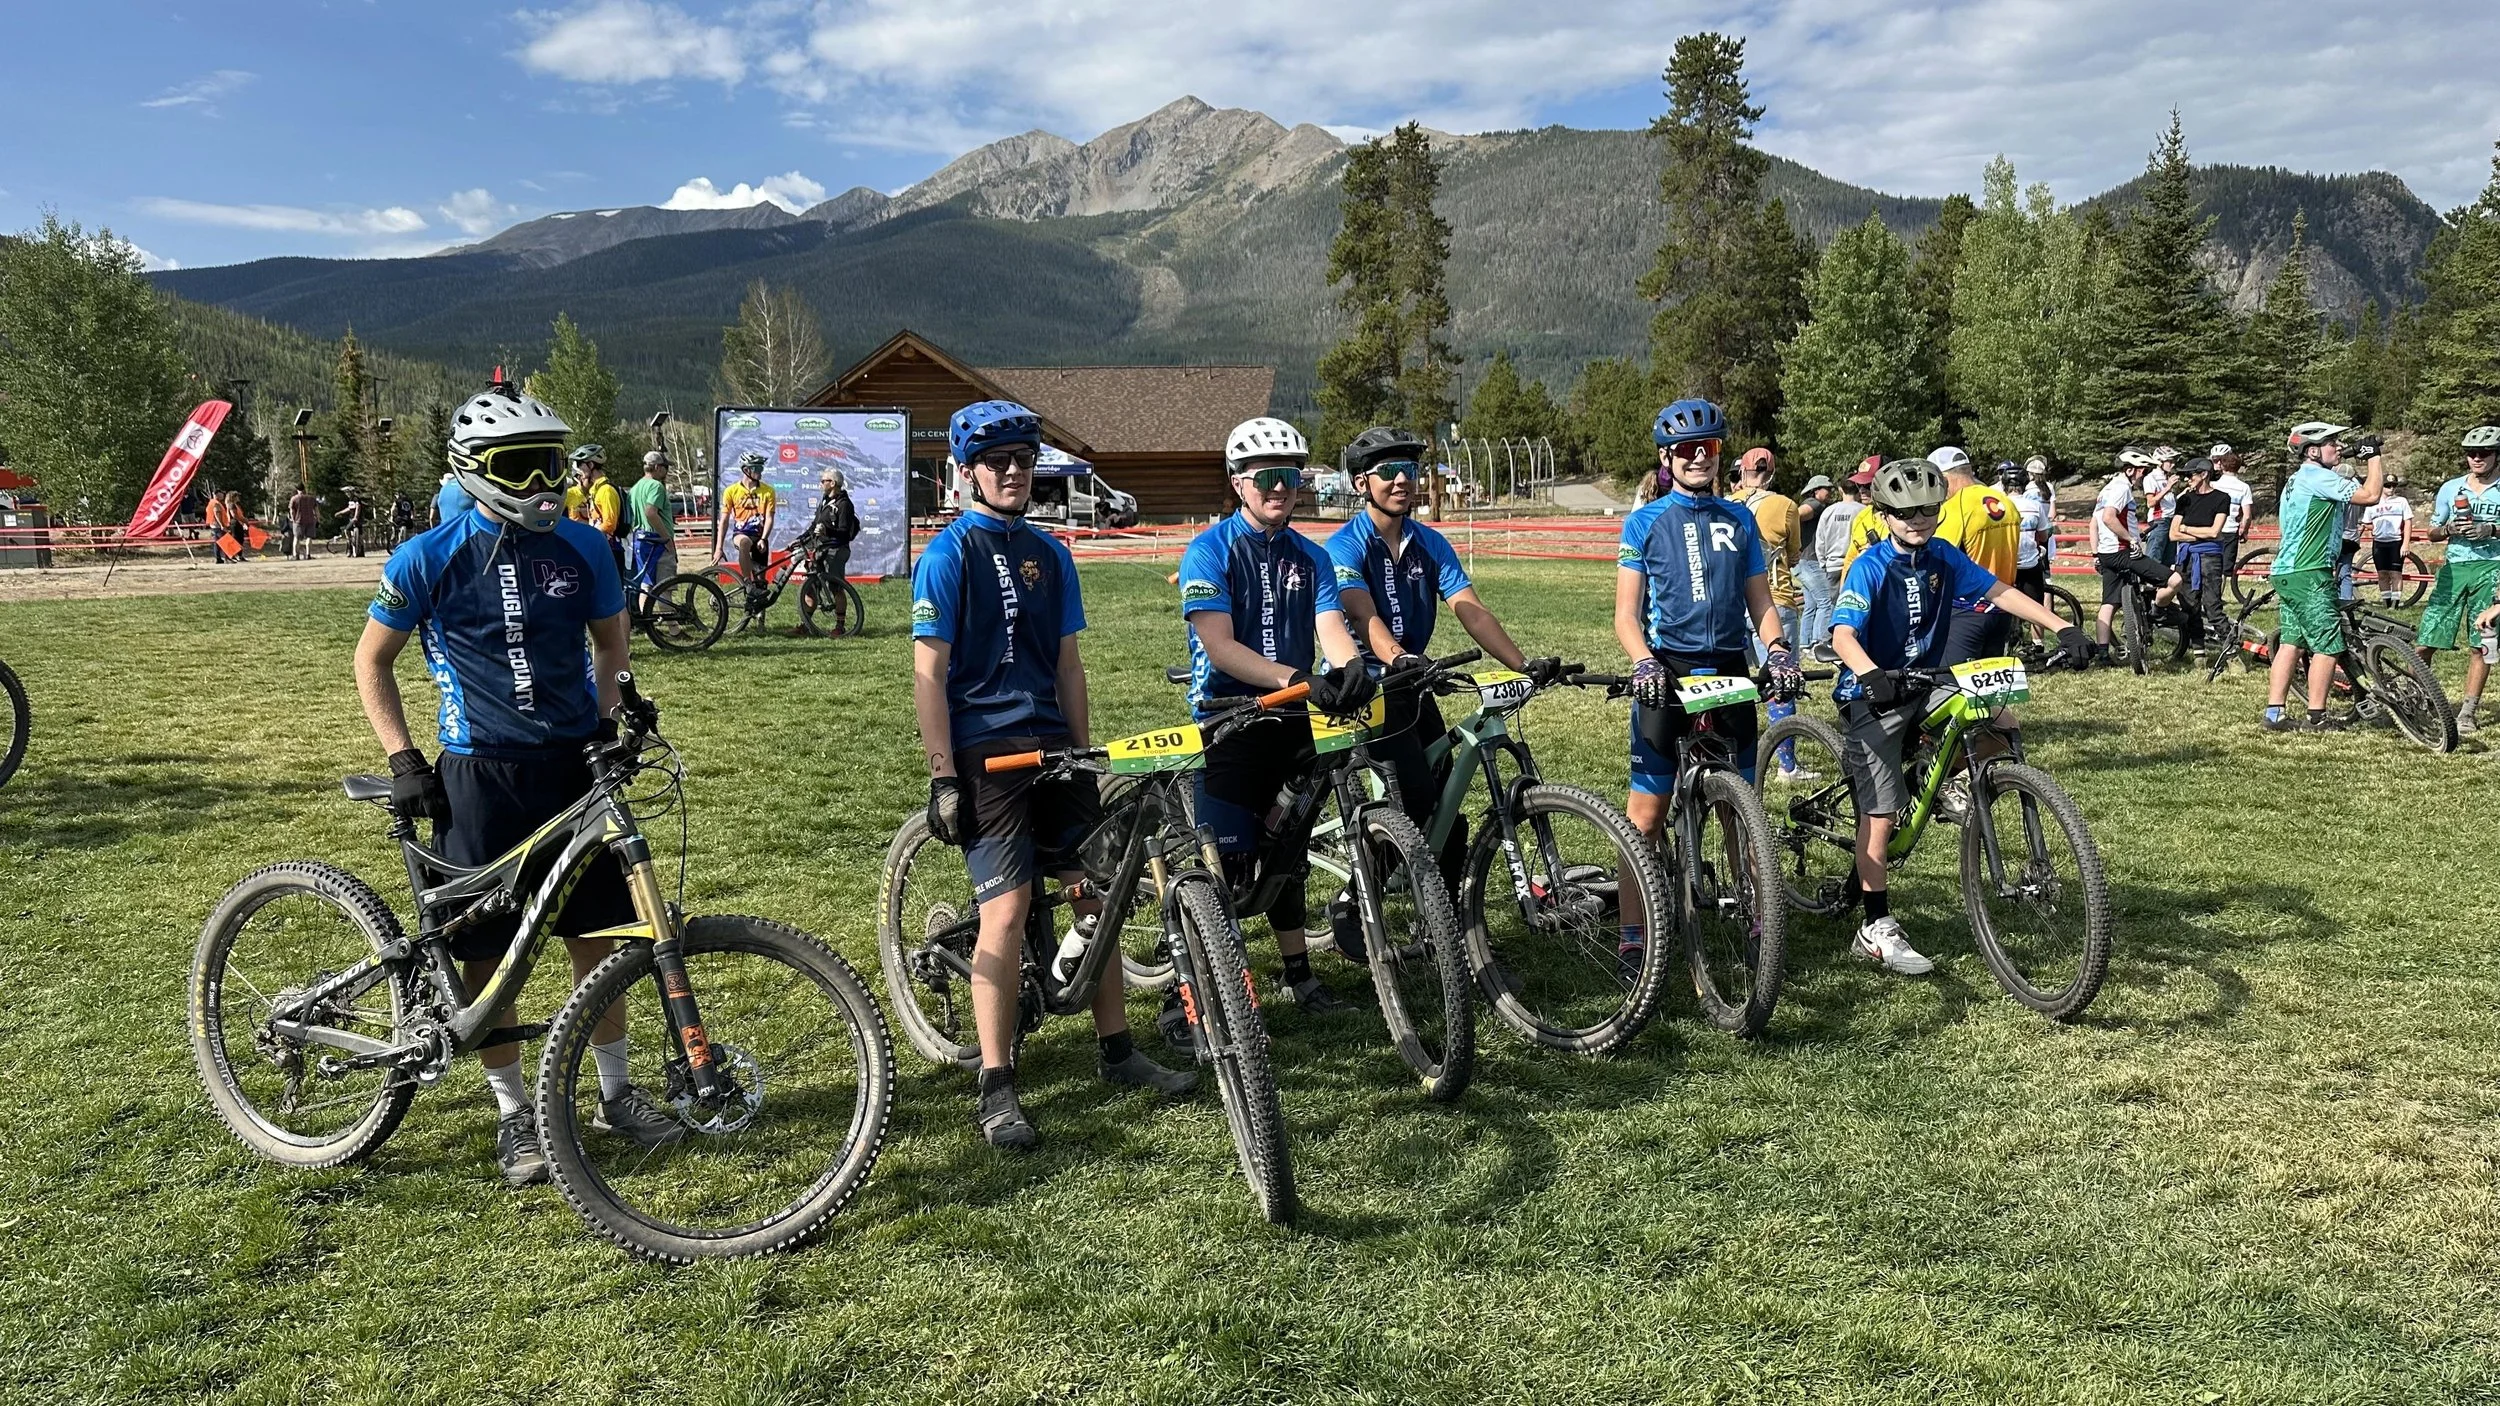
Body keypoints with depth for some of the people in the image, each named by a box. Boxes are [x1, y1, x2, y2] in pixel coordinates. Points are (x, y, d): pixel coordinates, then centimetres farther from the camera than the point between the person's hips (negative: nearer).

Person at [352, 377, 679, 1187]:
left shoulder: (581, 549, -1)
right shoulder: (429, 559, -8)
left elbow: (609, 638, 15)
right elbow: (372, 660, 2)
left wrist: (610, 716, 1)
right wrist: (403, 761, -6)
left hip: (573, 765, 2)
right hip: (479, 777, -2)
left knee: (596, 935, 8)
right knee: (486, 952, 6)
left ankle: (616, 1091, 25)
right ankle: (512, 1113, 21)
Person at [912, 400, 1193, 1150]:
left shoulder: (1050, 553, 13)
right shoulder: (947, 554, -5)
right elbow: (929, 673, -9)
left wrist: (1085, 755, 13)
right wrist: (943, 778, -13)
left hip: (1053, 747, 6)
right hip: (985, 753, -6)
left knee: (1097, 895, 8)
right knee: (1007, 912, -11)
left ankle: (1118, 1051, 22)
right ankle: (995, 1088, -1)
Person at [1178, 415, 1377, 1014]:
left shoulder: (1311, 557, 8)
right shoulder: (1208, 551, -8)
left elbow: (1331, 629, -6)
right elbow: (1220, 647, -19)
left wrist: (1352, 667, -30)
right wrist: (1298, 680, -32)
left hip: (1292, 724, 5)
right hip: (1229, 724, -5)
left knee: (1287, 853, 16)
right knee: (1221, 864, -8)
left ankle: (1298, 974, 30)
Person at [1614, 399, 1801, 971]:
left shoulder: (1739, 521, 12)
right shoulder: (1644, 523, 2)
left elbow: (1760, 602, 10)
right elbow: (1626, 612, -2)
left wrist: (1779, 651, -10)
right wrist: (1643, 663, -21)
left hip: (1730, 670, 3)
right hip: (1668, 671, -3)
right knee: (1646, 813, -4)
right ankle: (1634, 936, 2)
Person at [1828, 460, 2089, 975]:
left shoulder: (1942, 557, 0)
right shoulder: (1870, 567, -16)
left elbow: (1999, 592, 0)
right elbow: (1843, 632, -29)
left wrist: (2061, 627, -11)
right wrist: (1871, 674, -47)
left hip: (1925, 686, 6)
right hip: (1874, 697, -6)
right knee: (1881, 814, -7)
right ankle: (1875, 929, 1)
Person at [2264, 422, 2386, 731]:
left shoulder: (2296, 480, 20)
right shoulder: (2318, 477, -12)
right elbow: (2370, 495, -18)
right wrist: (2373, 456, -6)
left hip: (2286, 572, 10)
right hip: (2309, 576, -10)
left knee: (2291, 642, 9)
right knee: (2328, 645, -5)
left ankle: (2274, 714, 8)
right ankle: (2317, 718, -1)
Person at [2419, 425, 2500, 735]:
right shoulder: (2451, 488, 10)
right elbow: (2433, 533, 14)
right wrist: (2450, 529, -6)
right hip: (2454, 567, 2)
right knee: (2426, 638, -5)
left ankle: (2467, 711, 6)